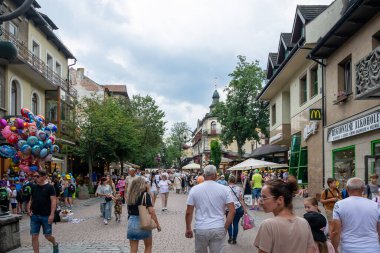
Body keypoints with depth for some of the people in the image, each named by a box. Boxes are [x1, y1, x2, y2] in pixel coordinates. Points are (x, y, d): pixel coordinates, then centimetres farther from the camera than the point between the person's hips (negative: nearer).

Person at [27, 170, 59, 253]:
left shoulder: (49, 187, -7)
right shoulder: (33, 187, 7)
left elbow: (53, 201, -10)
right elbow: (30, 199, 15)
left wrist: (52, 214, -17)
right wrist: (28, 209, -2)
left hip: (46, 216, -4)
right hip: (34, 215, 4)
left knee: (47, 236, 7)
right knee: (34, 236, 1)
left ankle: (55, 244, 37)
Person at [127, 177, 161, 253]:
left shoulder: (130, 196, 4)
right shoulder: (145, 195, -10)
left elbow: (129, 211, 4)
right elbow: (151, 211, -15)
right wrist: (157, 224, -9)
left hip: (131, 222, 4)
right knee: (148, 246, 19)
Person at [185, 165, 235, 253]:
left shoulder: (195, 189, -1)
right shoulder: (224, 189, -1)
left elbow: (188, 212, 0)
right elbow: (232, 211, -5)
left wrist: (188, 229, 11)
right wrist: (225, 228, 3)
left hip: (201, 229, 1)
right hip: (218, 229, 0)